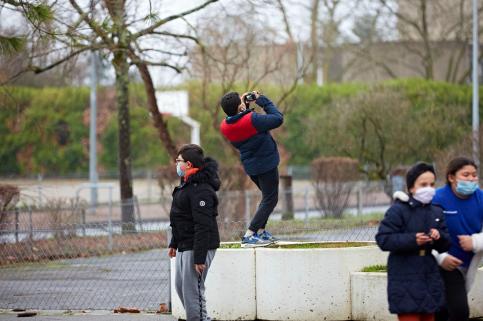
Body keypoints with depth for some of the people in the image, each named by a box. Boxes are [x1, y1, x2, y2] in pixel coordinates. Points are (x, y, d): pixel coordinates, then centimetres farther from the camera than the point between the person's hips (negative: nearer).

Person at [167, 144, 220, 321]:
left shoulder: (201, 190, -20)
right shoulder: (187, 185, 13)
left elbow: (203, 226, -24)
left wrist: (199, 258, -25)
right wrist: (174, 244, 25)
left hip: (198, 247, -11)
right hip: (184, 246, 11)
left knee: (192, 289, -9)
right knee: (180, 286, 16)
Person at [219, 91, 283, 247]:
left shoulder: (225, 126, -7)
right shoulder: (252, 119, -27)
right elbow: (277, 119, -18)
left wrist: (245, 107, 3)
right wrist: (263, 100, -10)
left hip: (250, 166, 8)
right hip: (266, 163, -8)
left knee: (268, 197, 26)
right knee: (270, 200, 0)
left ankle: (261, 232, 28)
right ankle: (249, 236, -9)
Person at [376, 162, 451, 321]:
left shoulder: (436, 212, 10)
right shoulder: (398, 210, -9)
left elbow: (445, 245, 11)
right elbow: (383, 239, -16)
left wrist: (439, 237, -13)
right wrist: (412, 240, -26)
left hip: (429, 277, 6)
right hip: (405, 281, -6)